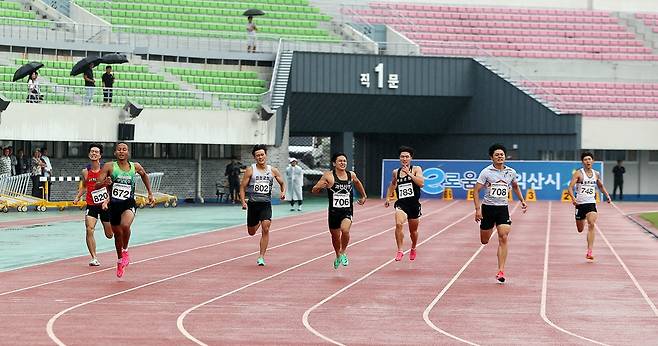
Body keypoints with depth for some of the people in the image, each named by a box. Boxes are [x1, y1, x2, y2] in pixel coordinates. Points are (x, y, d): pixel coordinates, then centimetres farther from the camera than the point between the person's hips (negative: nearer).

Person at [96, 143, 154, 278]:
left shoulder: (135, 166, 0)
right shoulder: (109, 167, -6)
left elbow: (144, 175, 23)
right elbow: (96, 185, -8)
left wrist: (150, 193, 23)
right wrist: (104, 183, -30)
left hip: (129, 204, -1)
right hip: (114, 205, 1)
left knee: (125, 225, -31)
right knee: (117, 235, 14)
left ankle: (125, 251, -4)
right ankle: (120, 261, 39)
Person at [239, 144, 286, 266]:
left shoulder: (273, 171, 4)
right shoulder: (250, 170, -2)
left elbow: (282, 183, 17)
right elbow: (242, 186, 0)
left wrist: (283, 192, -4)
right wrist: (243, 202, -12)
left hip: (266, 203, 0)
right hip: (253, 203, 0)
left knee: (265, 229, -17)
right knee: (251, 232, 11)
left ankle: (261, 256, -10)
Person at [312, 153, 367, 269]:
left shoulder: (351, 175, 1)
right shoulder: (328, 176, -8)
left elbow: (358, 183, 25)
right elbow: (314, 190, -6)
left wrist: (364, 196, 31)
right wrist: (320, 186, -27)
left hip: (347, 211, 0)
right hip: (334, 211, 0)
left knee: (345, 230, -26)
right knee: (335, 236, 14)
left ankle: (343, 253, 0)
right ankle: (338, 256, 44)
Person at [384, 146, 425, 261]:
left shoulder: (416, 169, -4)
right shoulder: (396, 172, 6)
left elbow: (421, 183, -20)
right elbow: (392, 184, 26)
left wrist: (409, 174, -24)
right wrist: (388, 198, 18)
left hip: (414, 203, -1)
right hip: (401, 203, 1)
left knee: (413, 230, 15)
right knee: (398, 224, -27)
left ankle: (413, 249, 44)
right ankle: (400, 251, -22)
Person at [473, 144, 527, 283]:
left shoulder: (511, 172, 3)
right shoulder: (486, 172, -8)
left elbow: (515, 186, 23)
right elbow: (476, 190, -9)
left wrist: (522, 200, 12)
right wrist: (477, 209, -18)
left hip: (503, 208, 1)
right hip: (488, 207, -1)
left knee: (503, 238, -14)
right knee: (484, 241, 8)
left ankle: (501, 272, -14)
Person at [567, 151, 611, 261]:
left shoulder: (596, 174, 8)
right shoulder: (578, 173, -6)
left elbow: (601, 186, 26)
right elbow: (570, 187, -14)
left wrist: (607, 195, 11)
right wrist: (573, 198, -32)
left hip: (591, 203, 2)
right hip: (580, 203, -2)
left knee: (591, 225, -21)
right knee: (580, 230, 10)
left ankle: (589, 252, -23)